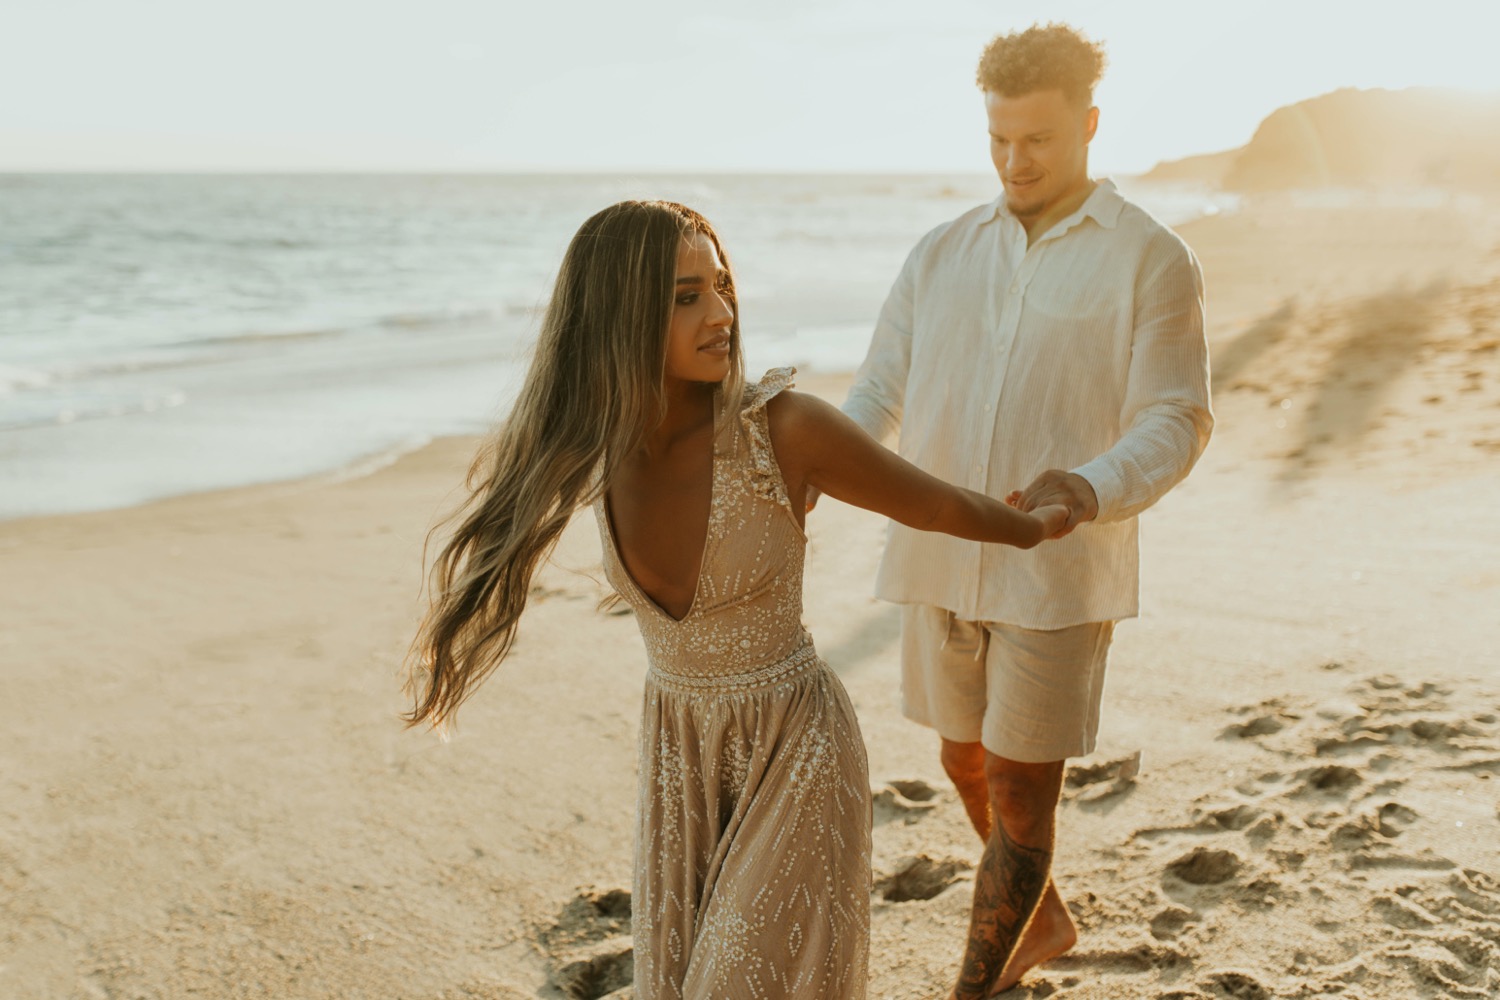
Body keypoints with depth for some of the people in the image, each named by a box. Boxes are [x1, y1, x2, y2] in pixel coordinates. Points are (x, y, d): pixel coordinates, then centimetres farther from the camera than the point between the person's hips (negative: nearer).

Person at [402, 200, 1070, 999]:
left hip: (794, 752, -4)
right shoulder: (594, 445, -9)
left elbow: (938, 506, -5)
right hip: (678, 756, 5)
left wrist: (1039, 528, 9)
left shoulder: (784, 427, -23)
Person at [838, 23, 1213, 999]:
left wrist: (1091, 489, -33)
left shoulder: (1151, 258, -5)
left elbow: (1177, 421, -12)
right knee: (969, 764, 19)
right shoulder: (943, 253, 8)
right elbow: (879, 392, 5)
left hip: (1058, 571, -5)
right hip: (941, 560, 5)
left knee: (1022, 793, 1)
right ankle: (1043, 920, 45)